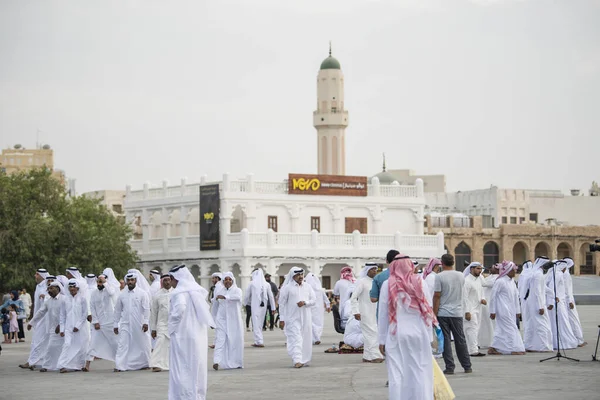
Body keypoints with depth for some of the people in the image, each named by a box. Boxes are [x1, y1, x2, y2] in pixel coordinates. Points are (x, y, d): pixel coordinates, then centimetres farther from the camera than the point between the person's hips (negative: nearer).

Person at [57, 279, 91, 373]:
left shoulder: (82, 298, -2)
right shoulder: (65, 299, 6)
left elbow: (85, 314, -3)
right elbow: (62, 315, 10)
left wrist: (78, 325, -9)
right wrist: (62, 329, 5)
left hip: (81, 327, -1)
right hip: (69, 327, 1)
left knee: (81, 346, 2)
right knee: (67, 344, -11)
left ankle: (80, 365, 16)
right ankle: (63, 366, -16)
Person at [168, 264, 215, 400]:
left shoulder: (179, 292, -12)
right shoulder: (197, 290, 12)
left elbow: (179, 308, -28)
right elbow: (206, 308, 17)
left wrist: (173, 326, -14)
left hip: (183, 335, -8)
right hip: (199, 334, 8)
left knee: (182, 369, -3)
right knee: (197, 368, 13)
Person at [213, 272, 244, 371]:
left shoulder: (237, 290, -3)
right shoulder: (219, 292, 7)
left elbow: (238, 297, -27)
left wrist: (225, 297, -41)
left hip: (234, 320, -1)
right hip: (221, 319, 1)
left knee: (235, 341, 2)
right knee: (220, 339, -11)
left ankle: (236, 362, 15)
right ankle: (217, 361, -22)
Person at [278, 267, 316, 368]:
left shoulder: (307, 287, 10)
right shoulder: (287, 288, -2)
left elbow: (313, 301, 11)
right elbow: (282, 304, -1)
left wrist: (305, 302, -10)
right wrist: (281, 319, -4)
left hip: (305, 318, 4)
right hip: (293, 318, -4)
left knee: (306, 339, 7)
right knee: (295, 338, -13)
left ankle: (304, 359, 19)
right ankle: (297, 360, -20)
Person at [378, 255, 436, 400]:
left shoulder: (388, 284, -1)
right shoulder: (419, 282, 0)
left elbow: (383, 313, 0)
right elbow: (427, 309, 0)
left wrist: (382, 339, 6)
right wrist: (429, 336, 5)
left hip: (396, 335, 0)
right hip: (418, 333, 1)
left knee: (397, 374, 2)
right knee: (420, 372, 4)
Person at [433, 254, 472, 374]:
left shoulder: (439, 276, -10)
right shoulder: (461, 276, 5)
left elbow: (437, 296, -11)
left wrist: (434, 314, -7)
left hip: (443, 313, -4)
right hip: (457, 312, 4)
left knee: (446, 340, 0)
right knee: (460, 340, 11)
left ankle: (450, 367, -2)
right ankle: (467, 366, 14)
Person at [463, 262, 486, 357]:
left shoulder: (478, 280, 13)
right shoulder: (467, 281, -15)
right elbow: (464, 297, -18)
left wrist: (482, 299, 0)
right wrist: (467, 312, -21)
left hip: (477, 309, 9)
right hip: (470, 310, -9)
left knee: (476, 329, 11)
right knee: (472, 329, -12)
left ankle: (471, 348, 19)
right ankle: (473, 351, -14)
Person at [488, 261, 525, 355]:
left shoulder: (512, 282, 12)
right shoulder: (500, 282, -14)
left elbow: (516, 296, 17)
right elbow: (493, 296, -12)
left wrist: (517, 310, 17)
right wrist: (492, 311, -12)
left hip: (510, 310, 9)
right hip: (503, 310, -9)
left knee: (501, 329, 10)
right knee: (510, 328, -7)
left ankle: (493, 348, 16)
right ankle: (514, 349, -3)